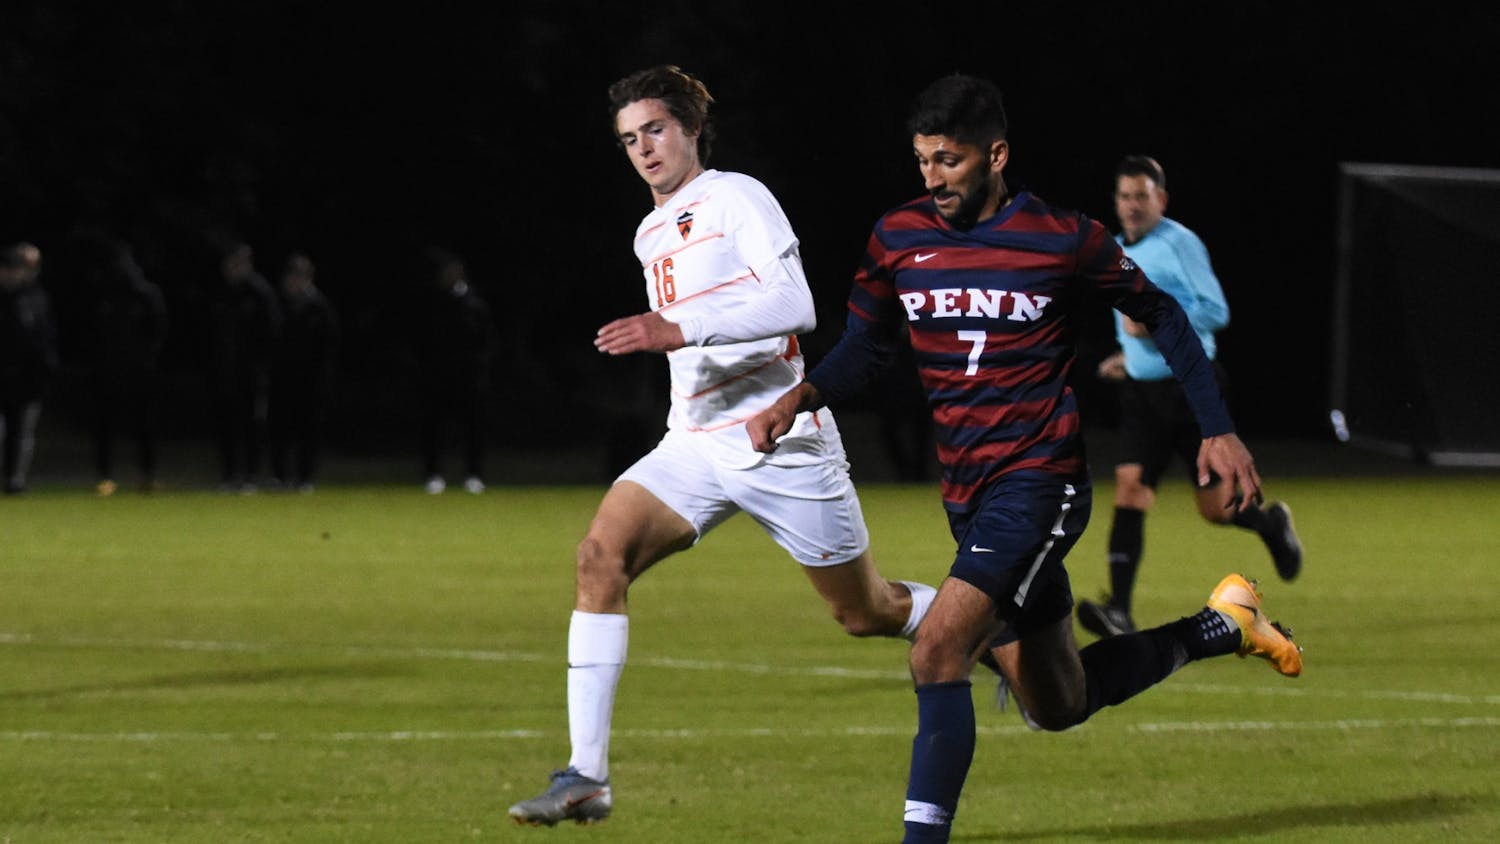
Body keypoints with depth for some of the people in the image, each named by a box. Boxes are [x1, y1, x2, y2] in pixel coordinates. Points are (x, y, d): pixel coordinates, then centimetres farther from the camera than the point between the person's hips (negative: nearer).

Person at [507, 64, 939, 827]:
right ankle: (586, 777, -23)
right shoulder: (650, 235, 17)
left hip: (781, 442, -6)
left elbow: (795, 306, -22)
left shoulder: (736, 199, -7)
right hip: (695, 445, 6)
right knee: (601, 555, -19)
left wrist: (680, 331, -30)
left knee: (867, 613, 5)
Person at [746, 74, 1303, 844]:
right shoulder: (898, 238, 2)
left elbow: (1162, 317, 3)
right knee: (1055, 707, 18)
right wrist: (800, 397, -10)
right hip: (968, 492, 7)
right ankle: (1223, 625, 39)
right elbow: (865, 346, 11)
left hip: (1039, 483, -7)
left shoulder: (1062, 239, -10)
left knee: (937, 654, -25)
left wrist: (1219, 431, 1)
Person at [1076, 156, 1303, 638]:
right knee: (1129, 490, -12)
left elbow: (1215, 311, -16)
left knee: (1215, 508, 2)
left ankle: (1270, 524, 38)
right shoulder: (1118, 251, 13)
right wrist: (1128, 357, 14)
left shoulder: (1179, 244, -10)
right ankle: (1119, 612, -19)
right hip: (1142, 393, 6)